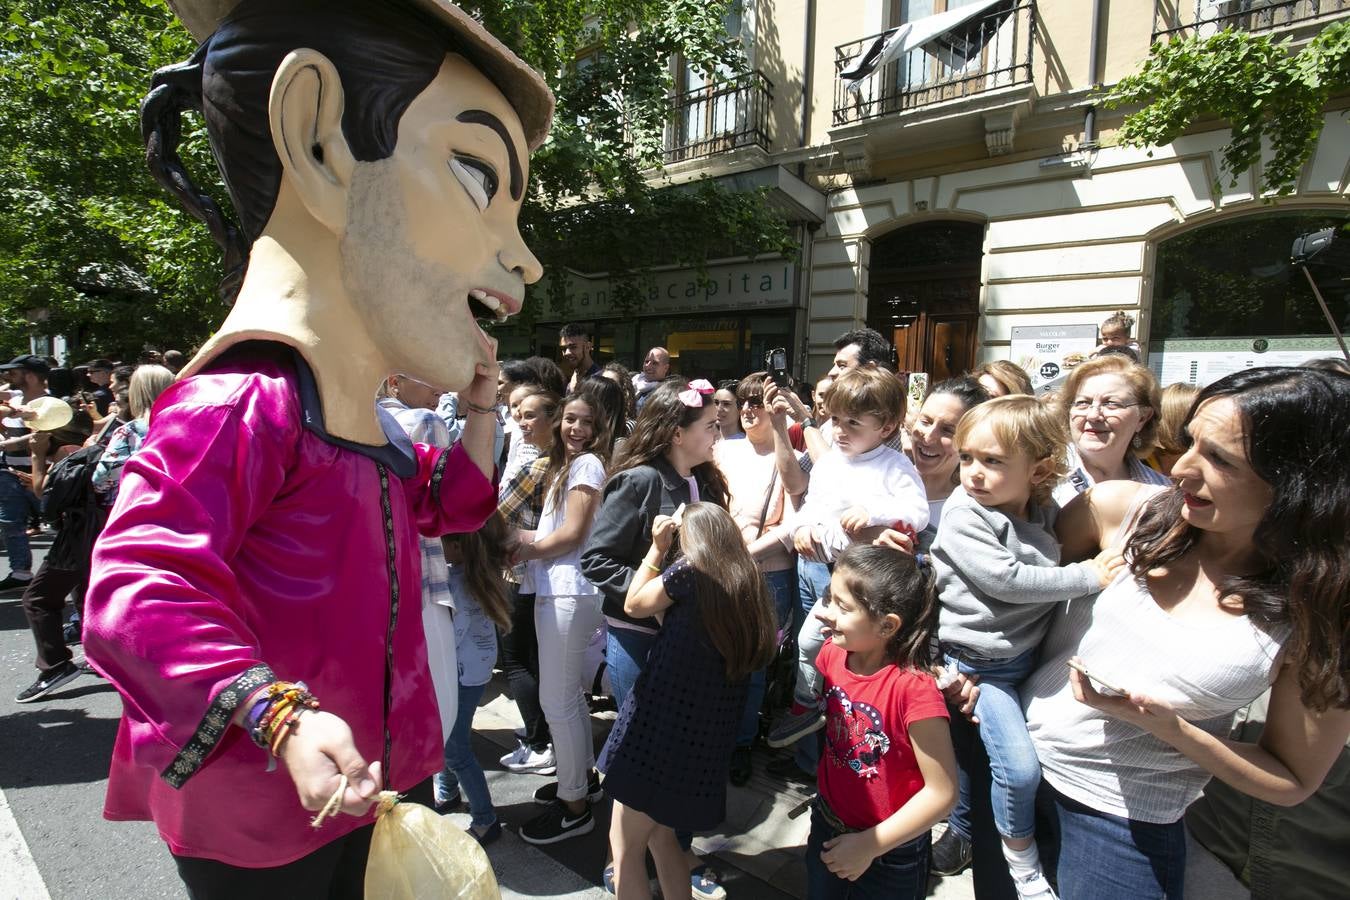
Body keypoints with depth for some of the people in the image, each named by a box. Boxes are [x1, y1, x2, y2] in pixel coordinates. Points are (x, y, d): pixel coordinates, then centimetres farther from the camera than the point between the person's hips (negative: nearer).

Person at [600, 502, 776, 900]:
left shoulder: (689, 571, -10)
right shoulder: (748, 583, 7)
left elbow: (634, 605, 4)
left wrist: (657, 549, 11)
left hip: (658, 729, -7)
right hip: (707, 740, 7)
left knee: (624, 848, 9)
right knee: (660, 835, 25)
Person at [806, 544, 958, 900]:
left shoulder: (913, 689, -29)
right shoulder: (832, 653, -13)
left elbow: (942, 792, -22)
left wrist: (869, 845, -18)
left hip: (890, 853, -5)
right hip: (827, 826, 5)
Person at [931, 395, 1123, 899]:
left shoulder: (1046, 514, 0)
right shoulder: (963, 515, -18)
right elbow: (1006, 580, -25)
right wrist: (1088, 576, -18)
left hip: (1032, 652, 6)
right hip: (981, 664, -6)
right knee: (1020, 769, -11)